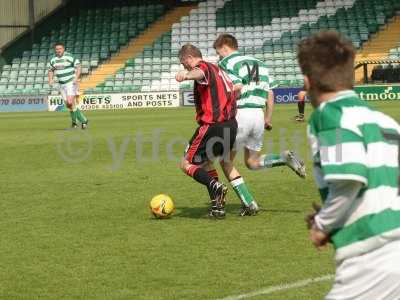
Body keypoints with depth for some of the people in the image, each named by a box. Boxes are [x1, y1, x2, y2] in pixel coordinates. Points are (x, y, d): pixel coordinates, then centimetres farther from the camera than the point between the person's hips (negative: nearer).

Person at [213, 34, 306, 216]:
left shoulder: (227, 63, -3)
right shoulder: (258, 63, 19)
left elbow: (237, 87, -19)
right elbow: (270, 93, 17)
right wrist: (268, 119, 22)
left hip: (240, 115, -7)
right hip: (259, 115, 7)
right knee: (252, 162, 20)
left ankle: (249, 204, 3)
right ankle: (285, 158, -5)